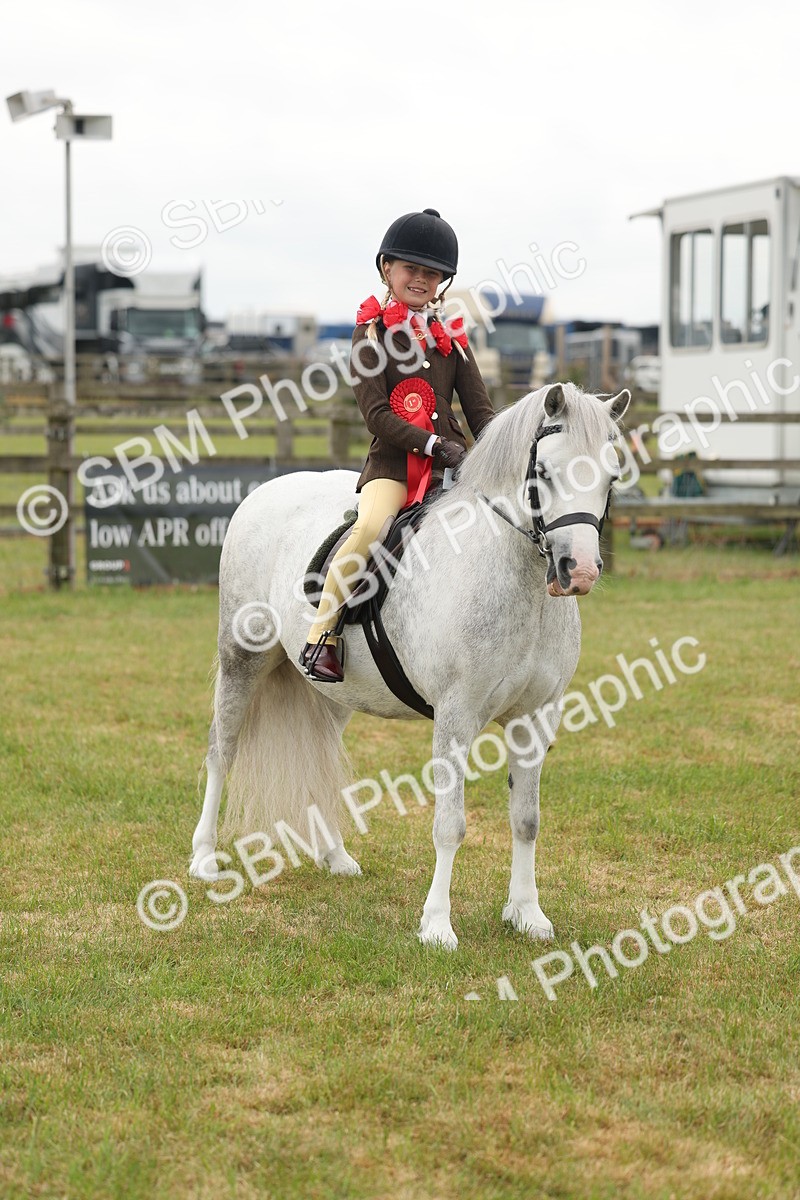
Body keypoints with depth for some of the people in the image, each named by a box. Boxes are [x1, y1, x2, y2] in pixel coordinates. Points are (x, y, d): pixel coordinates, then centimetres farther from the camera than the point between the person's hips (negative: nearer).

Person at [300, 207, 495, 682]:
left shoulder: (452, 339, 16)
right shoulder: (372, 332, 3)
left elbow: (481, 411, 12)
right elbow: (376, 414, -7)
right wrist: (433, 444, -18)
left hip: (452, 463, 4)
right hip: (393, 461, -4)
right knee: (373, 524, -33)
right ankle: (321, 634, -20)